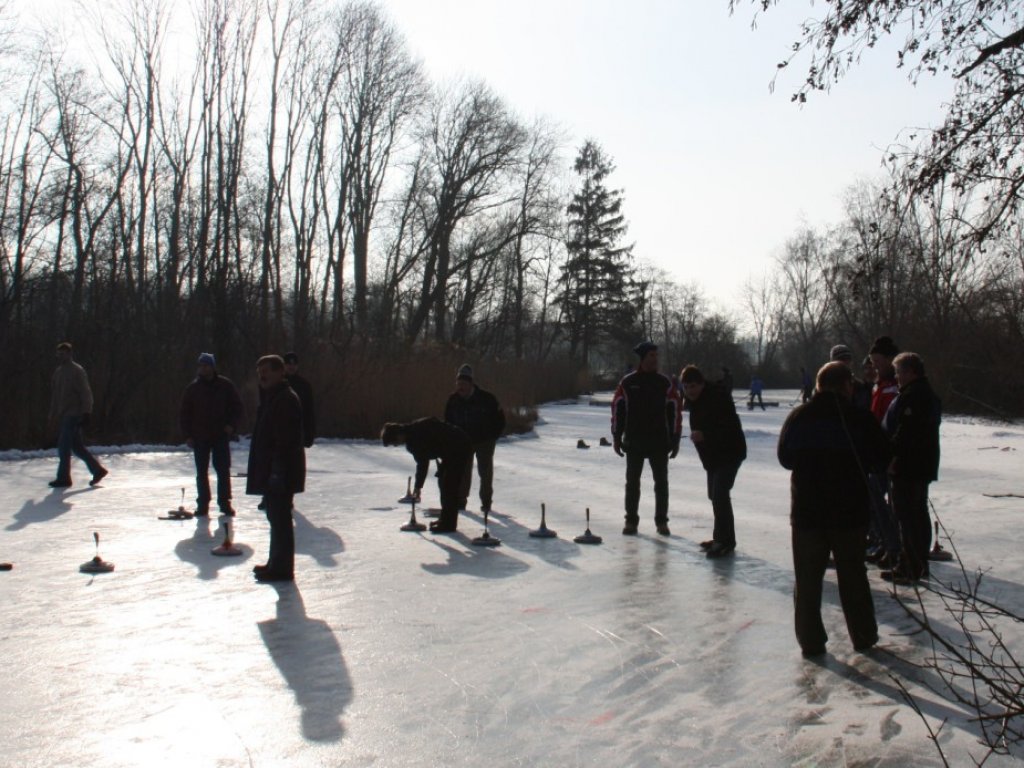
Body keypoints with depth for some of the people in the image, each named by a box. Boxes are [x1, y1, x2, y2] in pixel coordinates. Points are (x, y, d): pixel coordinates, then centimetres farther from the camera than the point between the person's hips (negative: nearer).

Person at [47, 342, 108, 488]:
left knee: (64, 446, -8)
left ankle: (63, 478, 0)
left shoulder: (77, 371, -10)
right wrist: (53, 416, 19)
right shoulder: (58, 371, 15)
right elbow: (55, 395, 20)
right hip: (63, 415, 8)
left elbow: (86, 393, -14)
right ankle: (98, 470, 18)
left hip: (74, 415, -8)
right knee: (77, 447, 10)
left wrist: (86, 412, -19)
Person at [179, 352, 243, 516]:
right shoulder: (192, 388, 2)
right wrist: (187, 435, -1)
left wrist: (232, 425, -9)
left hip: (221, 436, -1)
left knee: (223, 470, 0)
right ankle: (202, 504, 14)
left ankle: (225, 502, 9)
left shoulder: (225, 385, -1)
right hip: (199, 437, 1)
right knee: (201, 472, 6)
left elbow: (237, 407, 5)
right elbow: (184, 413, 6)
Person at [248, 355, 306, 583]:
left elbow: (285, 439, -23)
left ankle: (282, 568, 2)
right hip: (270, 470, 11)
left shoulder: (286, 399, -17)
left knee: (280, 518, -5)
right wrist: (264, 470, 22)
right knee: (276, 517, 17)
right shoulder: (272, 398, 17)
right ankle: (276, 564, 26)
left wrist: (277, 469, -25)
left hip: (280, 472, -11)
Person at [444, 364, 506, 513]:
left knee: (485, 472, 4)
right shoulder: (453, 400, -9)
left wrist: (492, 437, -10)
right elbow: (448, 421, 5)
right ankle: (461, 500, 12)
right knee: (463, 472, 3)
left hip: (484, 441, -2)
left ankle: (486, 502, 14)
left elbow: (499, 419, -7)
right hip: (463, 442, 3)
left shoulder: (486, 398, -18)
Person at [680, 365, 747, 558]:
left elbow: (730, 428, -29)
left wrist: (705, 435, -36)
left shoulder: (718, 399, -24)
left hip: (729, 452, -10)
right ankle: (721, 537, 26)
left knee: (720, 494, -16)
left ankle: (725, 540, -11)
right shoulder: (694, 400, 5)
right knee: (715, 495, 14)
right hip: (712, 453, 10)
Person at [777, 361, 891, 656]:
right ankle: (863, 635, 23)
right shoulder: (859, 418, -9)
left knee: (807, 577, 8)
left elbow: (785, 458, 6)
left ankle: (811, 640, 10)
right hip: (849, 510, -1)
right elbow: (881, 459, -3)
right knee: (852, 575, 15)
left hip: (806, 510, 1)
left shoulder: (798, 417, -2)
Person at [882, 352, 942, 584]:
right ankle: (920, 564, 24)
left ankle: (909, 569, -3)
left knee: (906, 516, -6)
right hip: (924, 466, 11)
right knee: (919, 513, 16)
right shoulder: (930, 395, 16)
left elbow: (905, 432, -26)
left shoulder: (911, 396, -19)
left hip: (907, 466, -11)